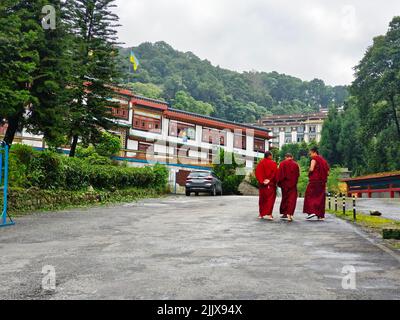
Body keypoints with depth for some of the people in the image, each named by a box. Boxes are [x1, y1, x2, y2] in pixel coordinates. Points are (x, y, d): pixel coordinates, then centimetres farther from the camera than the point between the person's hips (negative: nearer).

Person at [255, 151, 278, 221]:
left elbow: (257, 173, -2)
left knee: (262, 198, 13)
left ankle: (261, 214, 17)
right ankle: (268, 213, -11)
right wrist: (275, 182, -2)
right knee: (270, 198, -1)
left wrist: (261, 181, -3)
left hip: (262, 184, 5)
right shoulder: (273, 163, -8)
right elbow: (275, 174, -11)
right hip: (271, 184, -5)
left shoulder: (260, 163, 3)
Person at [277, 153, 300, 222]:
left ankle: (284, 213, 22)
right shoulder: (296, 164, 3)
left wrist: (279, 182, 0)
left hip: (284, 184, 0)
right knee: (292, 199, -2)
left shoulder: (282, 163, -3)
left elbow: (279, 173, -6)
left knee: (285, 198, 15)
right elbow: (298, 175, 7)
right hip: (293, 184, 0)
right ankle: (289, 214, -14)